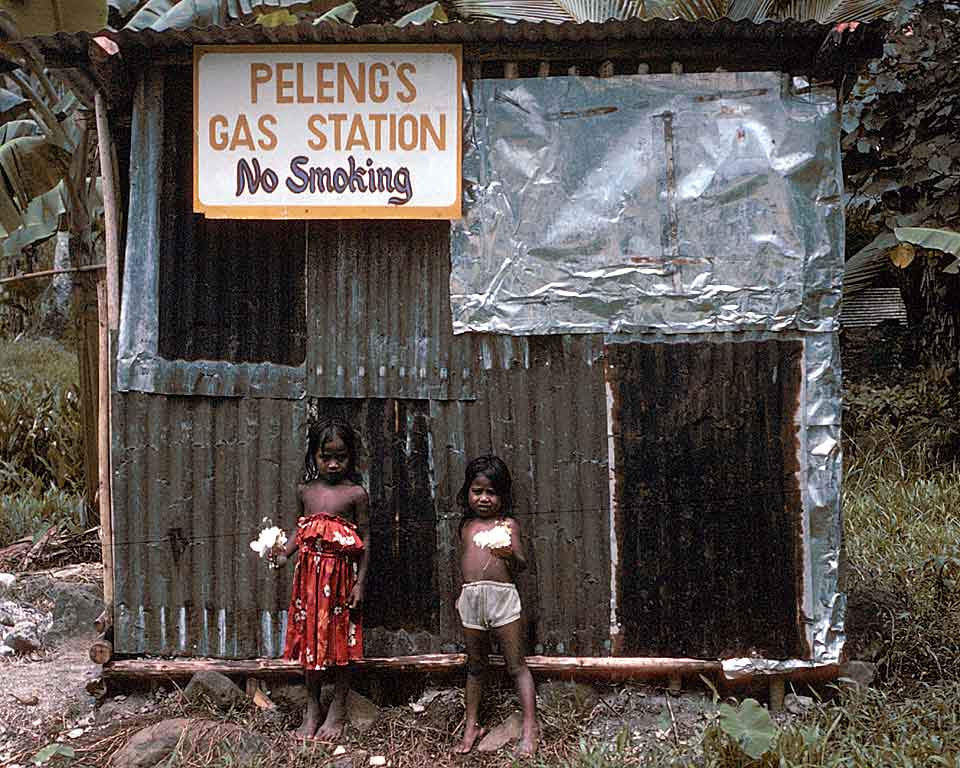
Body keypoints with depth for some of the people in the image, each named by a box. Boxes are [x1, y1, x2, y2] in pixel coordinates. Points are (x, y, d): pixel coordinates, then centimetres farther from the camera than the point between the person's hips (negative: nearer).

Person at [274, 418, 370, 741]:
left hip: (341, 574, -4)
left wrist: (360, 583, -9)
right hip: (310, 572, 4)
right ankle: (312, 709, 26)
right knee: (310, 638, 11)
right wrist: (281, 555, -4)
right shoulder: (305, 490, 4)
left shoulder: (355, 493, -8)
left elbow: (365, 540, -6)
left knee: (341, 639, 6)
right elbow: (301, 530, 14)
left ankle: (337, 711, 20)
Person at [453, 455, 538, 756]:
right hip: (471, 598, 4)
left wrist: (510, 555, -25)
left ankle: (530, 728, 3)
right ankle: (471, 726, 22)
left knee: (516, 664, -1)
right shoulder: (466, 526, 14)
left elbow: (522, 563, -5)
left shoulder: (508, 524, 1)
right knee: (475, 665, 13)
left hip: (502, 595, -4)